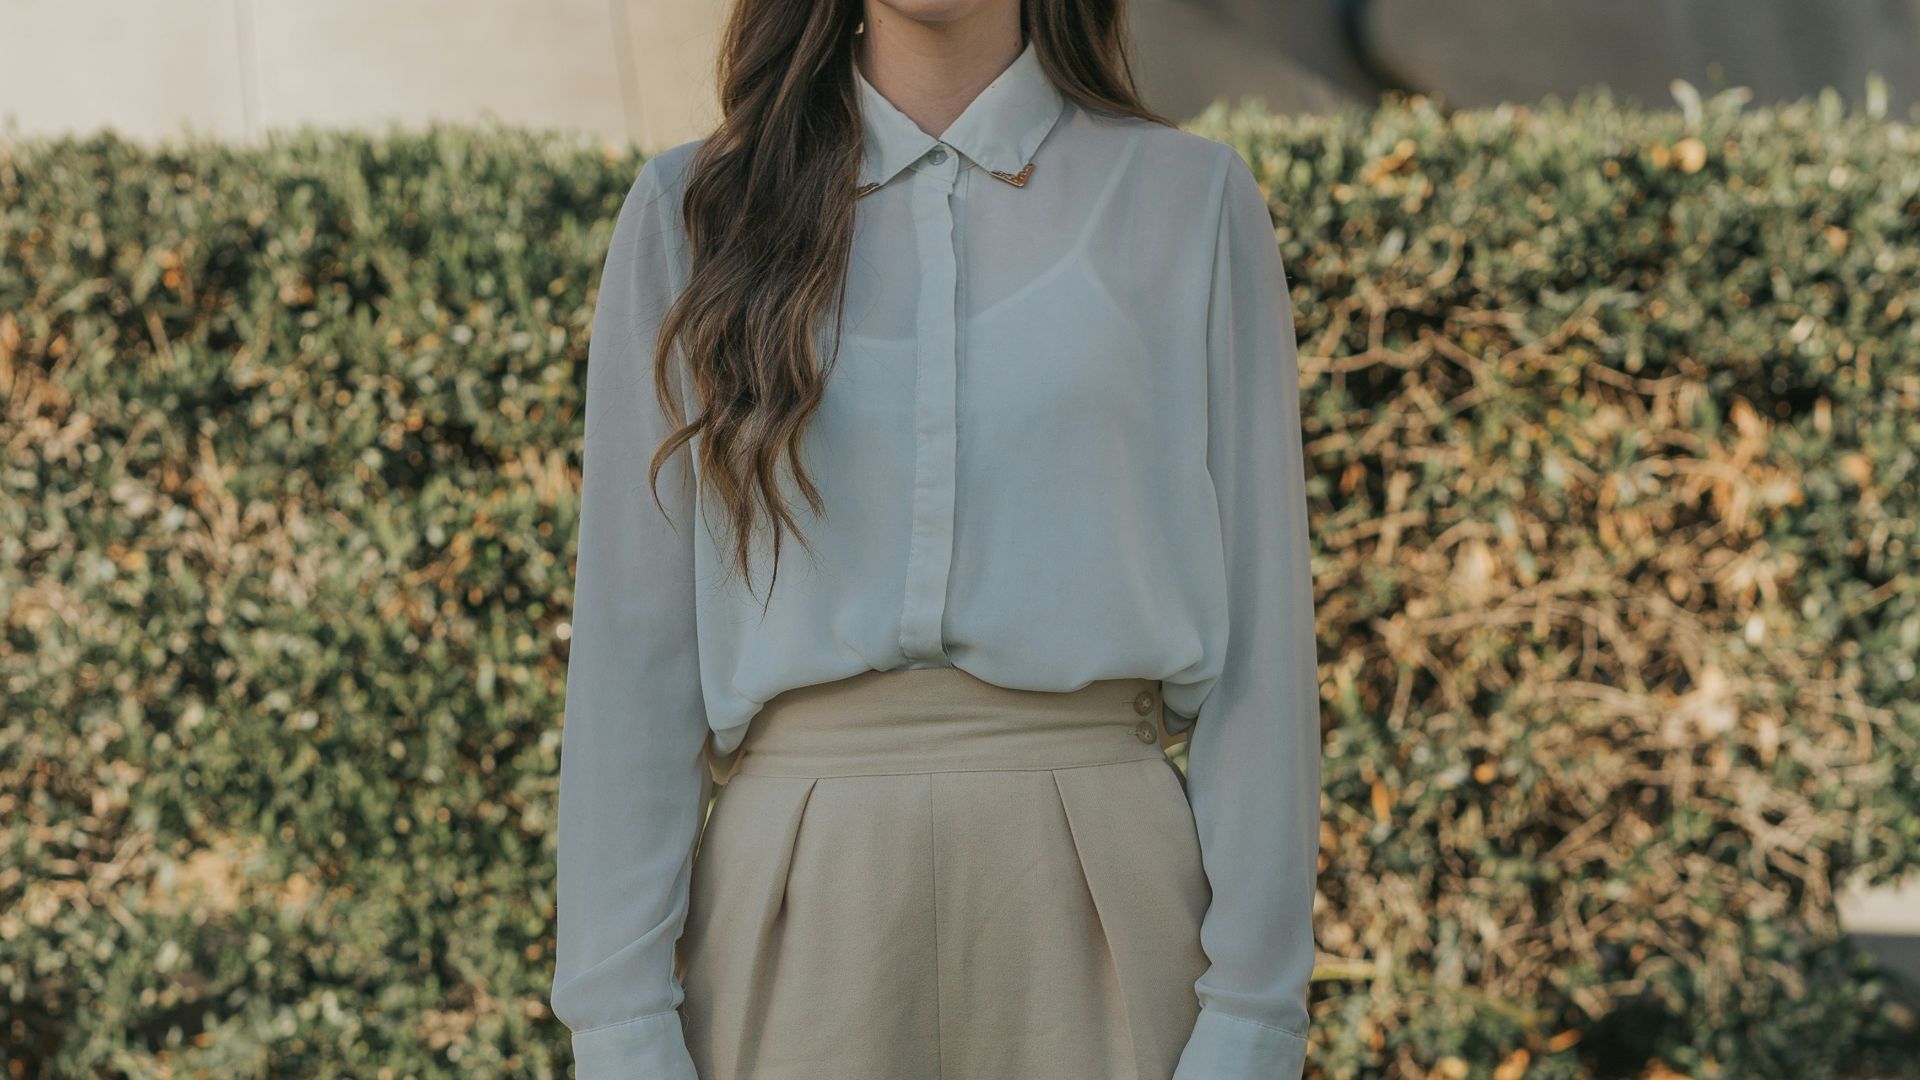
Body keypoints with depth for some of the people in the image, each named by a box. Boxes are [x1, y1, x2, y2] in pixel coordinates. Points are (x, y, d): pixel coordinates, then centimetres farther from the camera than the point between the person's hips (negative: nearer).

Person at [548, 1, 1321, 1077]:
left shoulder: (1195, 199, 5)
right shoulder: (692, 210, 7)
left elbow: (1260, 621, 2)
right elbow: (631, 635, 3)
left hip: (1097, 887, 0)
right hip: (800, 896, 1)